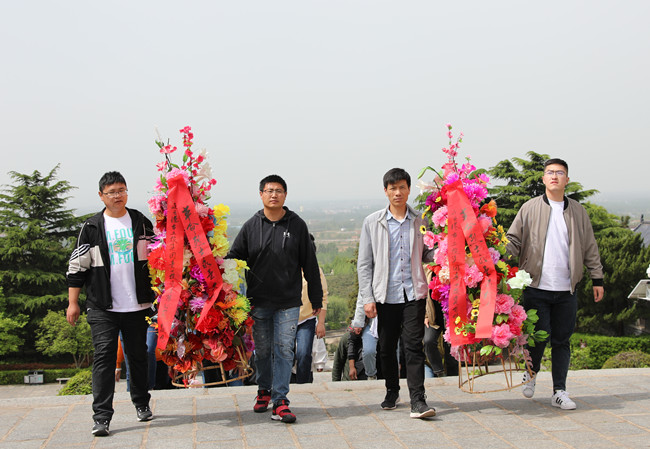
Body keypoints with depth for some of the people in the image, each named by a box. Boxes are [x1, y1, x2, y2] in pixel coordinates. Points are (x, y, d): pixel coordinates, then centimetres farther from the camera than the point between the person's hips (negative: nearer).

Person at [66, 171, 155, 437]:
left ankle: (141, 404, 31)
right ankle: (101, 417, -7)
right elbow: (77, 266, 4)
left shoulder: (141, 223, 7)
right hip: (102, 307, -2)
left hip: (138, 305, 2)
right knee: (104, 355, -9)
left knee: (138, 355, 12)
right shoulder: (92, 228, 2)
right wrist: (72, 302, 1)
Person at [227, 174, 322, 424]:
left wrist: (316, 298, 7)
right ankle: (264, 391, 31)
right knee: (262, 350, 11)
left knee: (284, 349, -5)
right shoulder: (251, 226, 3)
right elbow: (233, 258, 6)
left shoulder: (297, 225, 2)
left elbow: (310, 264, 6)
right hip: (258, 301, 1)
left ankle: (280, 400, -1)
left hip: (288, 302, -1)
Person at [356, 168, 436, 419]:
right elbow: (364, 264, 5)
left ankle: (417, 400, -7)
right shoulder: (373, 223, 5)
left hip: (413, 293, 0)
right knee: (387, 347, 10)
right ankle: (392, 391, 29)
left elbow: (426, 255, 15)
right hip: (385, 295, 1)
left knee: (413, 345, -7)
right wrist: (367, 298, -2)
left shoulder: (419, 221, 8)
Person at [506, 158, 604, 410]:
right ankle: (531, 373, 25)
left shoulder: (577, 211, 10)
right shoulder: (530, 208, 4)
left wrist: (597, 279, 11)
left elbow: (590, 248, 14)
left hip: (566, 290, 2)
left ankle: (559, 391, 14)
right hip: (536, 287, -2)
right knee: (539, 336, -5)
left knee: (562, 340, 6)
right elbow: (514, 240, 3)